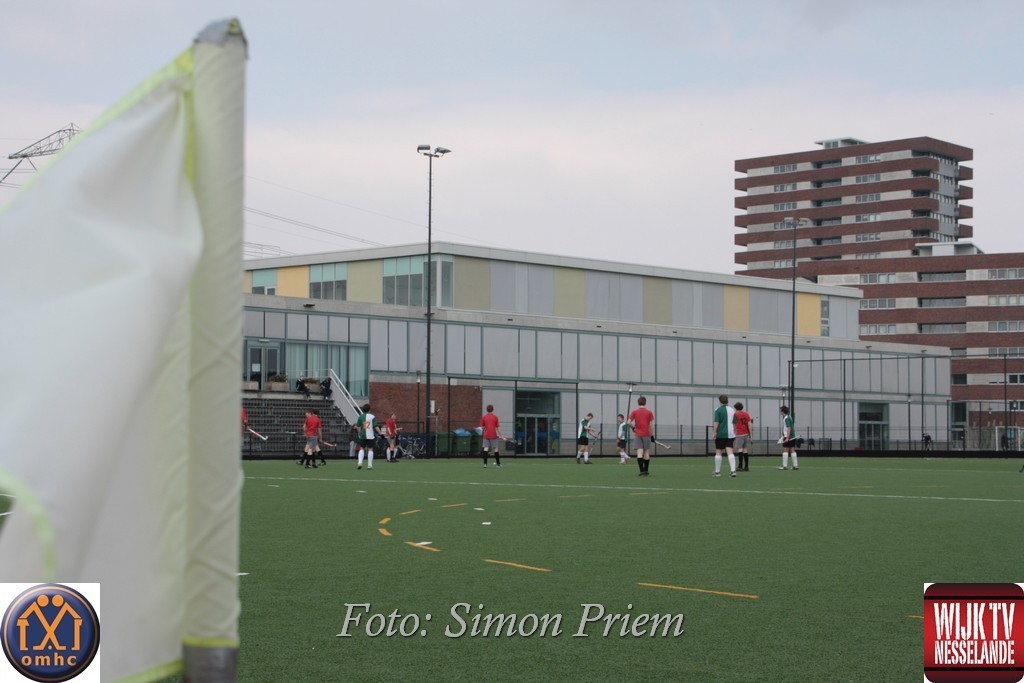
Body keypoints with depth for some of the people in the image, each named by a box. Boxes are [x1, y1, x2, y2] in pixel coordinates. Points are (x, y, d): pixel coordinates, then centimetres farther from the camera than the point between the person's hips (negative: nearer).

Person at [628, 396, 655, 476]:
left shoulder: (634, 412, 2)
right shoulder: (649, 412, 0)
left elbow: (629, 422, -4)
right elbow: (651, 425, -4)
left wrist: (633, 427, 15)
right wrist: (652, 435, 4)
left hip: (637, 434, 0)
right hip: (646, 434, 0)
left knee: (640, 452, -5)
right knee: (646, 452, 9)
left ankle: (642, 470, -16)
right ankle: (646, 471, 15)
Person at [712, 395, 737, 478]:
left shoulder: (718, 410, -5)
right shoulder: (732, 410, 12)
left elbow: (716, 422, -13)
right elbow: (734, 424, 16)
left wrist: (714, 432, -11)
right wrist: (734, 433, 23)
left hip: (720, 434, -4)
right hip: (730, 434, 4)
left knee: (718, 452, 5)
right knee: (730, 451, -1)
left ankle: (717, 471, 10)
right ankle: (733, 470, -16)